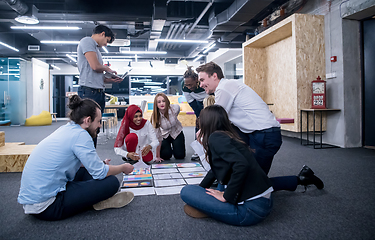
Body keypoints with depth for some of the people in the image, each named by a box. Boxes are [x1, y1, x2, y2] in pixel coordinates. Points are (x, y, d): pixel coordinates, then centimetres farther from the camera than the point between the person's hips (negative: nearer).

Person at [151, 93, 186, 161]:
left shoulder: (175, 108, -29)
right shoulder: (155, 117, -28)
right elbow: (157, 137, -26)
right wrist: (158, 156, -25)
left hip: (176, 133, 1)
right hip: (164, 135, 0)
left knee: (180, 156, -11)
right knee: (166, 155, -17)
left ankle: (175, 148, 24)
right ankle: (169, 149, 19)